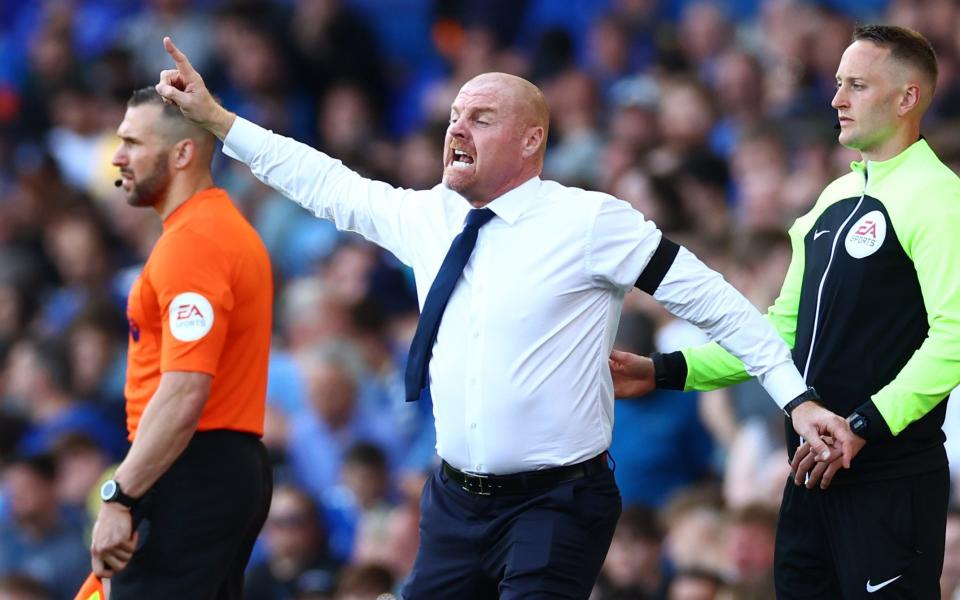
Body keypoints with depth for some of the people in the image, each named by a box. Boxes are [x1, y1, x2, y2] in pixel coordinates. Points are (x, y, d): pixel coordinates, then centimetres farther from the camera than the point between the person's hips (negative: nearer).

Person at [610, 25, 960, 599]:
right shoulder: (836, 199, 17)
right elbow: (784, 330, 21)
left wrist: (862, 427, -24)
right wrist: (663, 372, 13)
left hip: (891, 480, -8)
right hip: (814, 470, 8)